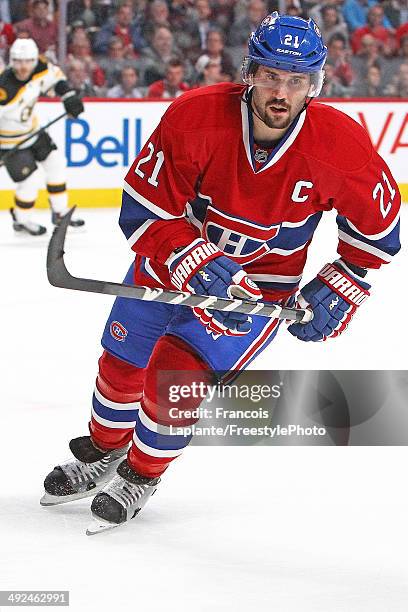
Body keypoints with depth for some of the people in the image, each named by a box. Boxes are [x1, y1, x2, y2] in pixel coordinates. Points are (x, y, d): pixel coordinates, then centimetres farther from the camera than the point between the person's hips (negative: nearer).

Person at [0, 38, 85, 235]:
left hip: (31, 129, 8)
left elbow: (55, 75, 7)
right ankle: (21, 220, 16)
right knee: (29, 181, -10)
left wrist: (68, 96, -3)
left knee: (55, 162, 10)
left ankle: (60, 212, 25)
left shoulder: (39, 69, -15)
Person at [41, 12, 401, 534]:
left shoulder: (339, 144, -26)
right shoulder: (194, 119, -30)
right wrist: (196, 266, -37)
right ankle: (102, 452, 45)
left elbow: (377, 222, -7)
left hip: (262, 281, -1)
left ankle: (141, 476, 15)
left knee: (177, 375, -13)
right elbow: (142, 212, -24)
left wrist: (337, 293, -10)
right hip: (174, 256, 1)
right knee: (122, 361, 13)